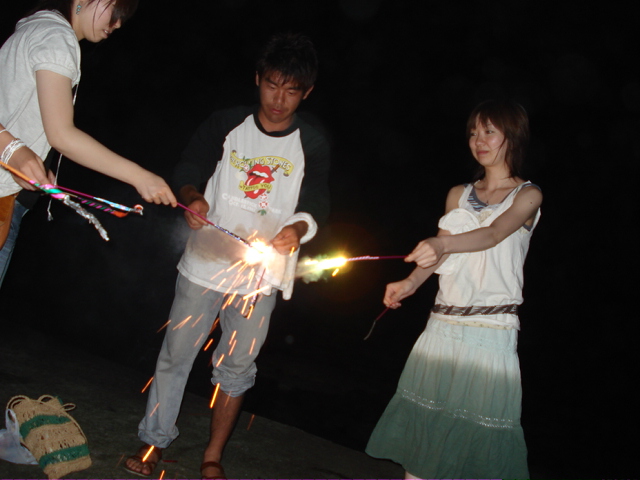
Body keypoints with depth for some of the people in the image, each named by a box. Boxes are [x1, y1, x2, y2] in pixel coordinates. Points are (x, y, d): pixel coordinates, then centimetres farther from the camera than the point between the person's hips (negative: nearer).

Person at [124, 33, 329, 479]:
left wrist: (297, 228, -27)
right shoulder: (225, 125, 1)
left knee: (237, 365, 7)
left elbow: (315, 204, -5)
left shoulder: (313, 145, -1)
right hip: (205, 262, 1)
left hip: (261, 277, 0)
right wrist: (193, 199, -18)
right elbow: (187, 173, 4)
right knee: (176, 353, 5)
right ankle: (155, 441, 21)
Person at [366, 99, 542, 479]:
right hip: (444, 324, 4)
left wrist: (444, 243, -36)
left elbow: (493, 234, -17)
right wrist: (410, 283, -10)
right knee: (422, 419, 3)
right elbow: (439, 253, 10)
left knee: (478, 430, -4)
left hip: (491, 330, -4)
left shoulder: (527, 195, 2)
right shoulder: (458, 195, 17)